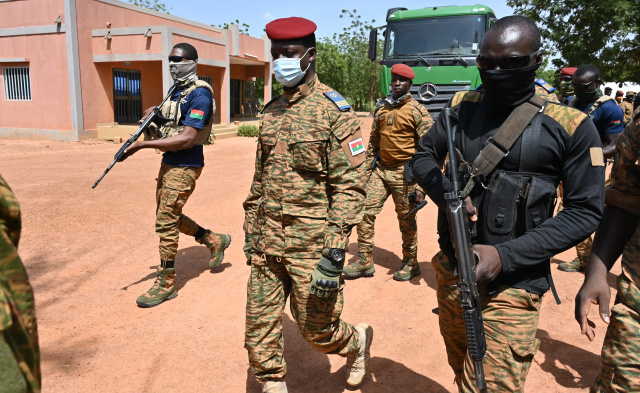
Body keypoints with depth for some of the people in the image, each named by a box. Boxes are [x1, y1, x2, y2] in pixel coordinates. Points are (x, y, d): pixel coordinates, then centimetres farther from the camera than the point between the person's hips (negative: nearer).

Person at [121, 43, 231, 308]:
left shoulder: (199, 94, -17)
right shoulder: (176, 90, 12)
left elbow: (187, 139, -25)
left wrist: (142, 144, -25)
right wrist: (154, 112, 4)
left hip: (184, 167, -10)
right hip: (168, 162, 10)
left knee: (166, 222, -5)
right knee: (169, 217, 18)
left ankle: (166, 283, 9)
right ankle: (215, 241, 34)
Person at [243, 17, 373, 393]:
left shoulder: (334, 109, -10)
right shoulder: (272, 110, 10)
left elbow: (350, 185, -15)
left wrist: (335, 253, -20)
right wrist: (251, 228, 18)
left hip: (310, 241, -6)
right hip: (267, 240, 6)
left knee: (317, 327, 8)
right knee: (260, 326, 11)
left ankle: (357, 341, 40)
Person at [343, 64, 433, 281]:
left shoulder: (418, 112, -5)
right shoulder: (381, 110, 12)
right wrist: (367, 170, 13)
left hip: (404, 172, -5)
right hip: (380, 169, 5)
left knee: (406, 220, 5)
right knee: (365, 211, -3)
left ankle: (411, 263, 23)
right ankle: (364, 261, 8)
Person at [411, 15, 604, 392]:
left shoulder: (570, 127, -10)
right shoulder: (462, 107, 2)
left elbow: (585, 212, -10)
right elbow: (423, 156, 10)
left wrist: (506, 256, -21)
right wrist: (446, 192, -13)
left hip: (512, 286, -5)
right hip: (452, 275, 5)